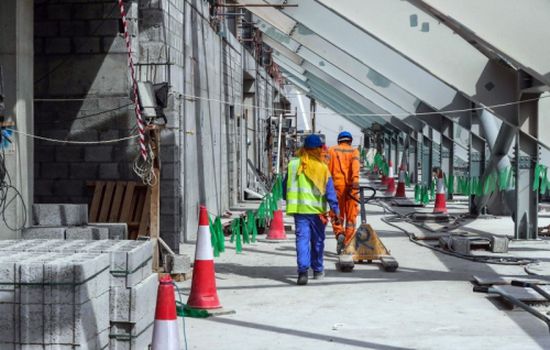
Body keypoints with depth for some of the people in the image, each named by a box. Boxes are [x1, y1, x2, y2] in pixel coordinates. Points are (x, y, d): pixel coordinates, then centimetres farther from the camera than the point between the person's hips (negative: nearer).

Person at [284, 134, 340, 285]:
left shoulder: (293, 165, 1)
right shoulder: (322, 167, -6)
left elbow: (286, 187, 10)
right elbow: (329, 190, -8)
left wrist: (290, 202, 26)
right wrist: (335, 209, -4)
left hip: (299, 209, 1)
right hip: (317, 209, -1)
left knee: (302, 239, -2)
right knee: (317, 240, 14)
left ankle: (303, 270, -18)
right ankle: (318, 270, 26)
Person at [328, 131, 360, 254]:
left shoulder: (332, 150, 10)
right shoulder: (354, 151, 7)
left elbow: (327, 168, 0)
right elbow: (355, 165, -12)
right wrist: (355, 180, -24)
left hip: (337, 185, 0)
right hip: (350, 186, 0)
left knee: (337, 215, 10)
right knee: (351, 216, 8)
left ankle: (339, 234, -15)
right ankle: (348, 244, 7)